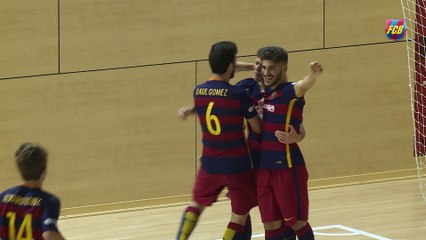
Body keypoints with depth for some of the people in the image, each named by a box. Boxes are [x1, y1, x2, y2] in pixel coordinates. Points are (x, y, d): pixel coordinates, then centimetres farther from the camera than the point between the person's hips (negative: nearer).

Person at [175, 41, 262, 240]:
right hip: (237, 165, -5)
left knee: (197, 205, 24)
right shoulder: (238, 94, -17)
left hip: (210, 163, 5)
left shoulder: (198, 92, -1)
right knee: (239, 215, 7)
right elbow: (257, 128, -9)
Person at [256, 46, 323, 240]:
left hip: (287, 168, -6)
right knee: (271, 224, 8)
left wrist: (313, 75, -58)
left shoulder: (291, 91, -12)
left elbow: (304, 86, -36)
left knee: (297, 222, 2)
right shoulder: (264, 92, 8)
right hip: (263, 168, 6)